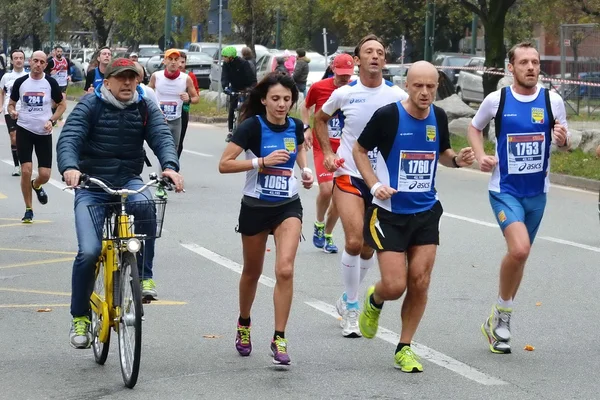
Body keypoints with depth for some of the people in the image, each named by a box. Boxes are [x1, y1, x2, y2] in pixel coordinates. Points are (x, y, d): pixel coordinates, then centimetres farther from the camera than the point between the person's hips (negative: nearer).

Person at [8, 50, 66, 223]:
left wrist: (52, 120, -8)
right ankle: (28, 210, 4)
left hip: (44, 132, 0)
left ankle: (36, 186, 36)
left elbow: (62, 104, 7)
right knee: (26, 170, -10)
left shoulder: (50, 83, -3)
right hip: (24, 130, 0)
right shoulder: (20, 82, 0)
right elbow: (11, 103, 11)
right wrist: (12, 112, -12)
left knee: (45, 174, -3)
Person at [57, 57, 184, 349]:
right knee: (88, 252, -17)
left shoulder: (146, 109, 3)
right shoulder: (89, 106, -5)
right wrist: (69, 167, -39)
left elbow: (162, 137, -11)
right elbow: (68, 139, -17)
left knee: (144, 206, -35)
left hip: (129, 181, 1)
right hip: (91, 186, -1)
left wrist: (170, 166, -34)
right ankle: (80, 317, 3)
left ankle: (144, 276, -20)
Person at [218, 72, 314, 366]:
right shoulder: (252, 126, -15)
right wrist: (262, 161, -27)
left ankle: (279, 339, -11)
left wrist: (305, 169, 5)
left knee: (285, 270, -17)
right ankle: (243, 325, 42)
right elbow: (224, 164, -19)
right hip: (255, 207, -2)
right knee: (252, 272, 15)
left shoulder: (295, 126, -2)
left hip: (288, 207, 2)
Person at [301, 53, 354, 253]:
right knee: (326, 189, -17)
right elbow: (305, 107, 12)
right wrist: (307, 128, -2)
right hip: (322, 147, -2)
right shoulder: (319, 87, -6)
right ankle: (319, 224, 13)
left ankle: (327, 235, 23)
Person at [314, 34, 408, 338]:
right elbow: (320, 119, 15)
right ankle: (351, 308, 1)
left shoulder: (397, 96, -5)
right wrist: (327, 153, 4)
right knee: (354, 242, -16)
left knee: (368, 248, 10)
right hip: (349, 175, -2)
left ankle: (348, 299, 35)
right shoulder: (344, 94, -4)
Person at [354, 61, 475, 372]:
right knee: (395, 285, -9)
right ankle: (374, 301, 29)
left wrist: (457, 159, -4)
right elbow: (359, 150, -1)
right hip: (390, 213, -4)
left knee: (419, 283, 0)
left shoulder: (438, 117, 1)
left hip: (426, 212, 4)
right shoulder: (387, 116, -14)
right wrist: (375, 185, -14)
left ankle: (404, 349, 15)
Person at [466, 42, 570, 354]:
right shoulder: (496, 100, -6)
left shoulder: (552, 101, -2)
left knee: (519, 255, 13)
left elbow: (564, 143, 8)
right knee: (519, 249, -23)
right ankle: (501, 314, 0)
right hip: (504, 190, -3)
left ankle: (499, 322, 30)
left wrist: (563, 140, -16)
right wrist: (480, 156, -5)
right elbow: (474, 127, 12)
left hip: (536, 192, 4)